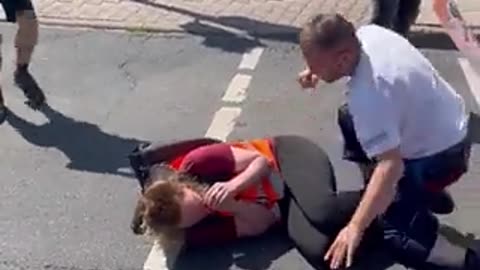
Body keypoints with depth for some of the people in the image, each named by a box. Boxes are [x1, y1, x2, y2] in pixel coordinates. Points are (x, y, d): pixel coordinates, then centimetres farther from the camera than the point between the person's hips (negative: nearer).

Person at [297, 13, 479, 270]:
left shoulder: (368, 95, -37)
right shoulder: (368, 33, -12)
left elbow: (390, 165, -40)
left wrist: (355, 227, -43)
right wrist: (317, 71, -3)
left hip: (439, 155, -9)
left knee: (397, 233, -6)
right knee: (351, 118, 22)